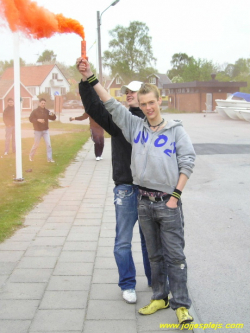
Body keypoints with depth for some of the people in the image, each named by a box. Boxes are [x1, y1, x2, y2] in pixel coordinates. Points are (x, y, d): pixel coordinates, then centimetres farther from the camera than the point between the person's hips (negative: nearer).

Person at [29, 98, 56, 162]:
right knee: (36, 145, 7)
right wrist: (38, 120, -26)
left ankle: (49, 158, -1)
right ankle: (31, 156, 29)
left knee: (48, 144, -5)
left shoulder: (47, 111, 3)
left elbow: (53, 118, 4)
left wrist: (53, 115, -18)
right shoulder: (35, 111, -7)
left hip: (45, 130, 3)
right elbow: (31, 119, -12)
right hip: (38, 131, -3)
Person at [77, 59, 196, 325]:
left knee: (175, 255, 0)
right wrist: (89, 77, -1)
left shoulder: (175, 130, -1)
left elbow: (187, 161, -2)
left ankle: (181, 305, 9)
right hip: (144, 201, 4)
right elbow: (111, 105, 4)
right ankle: (160, 297, 28)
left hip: (168, 202, -3)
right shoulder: (135, 126, 7)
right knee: (155, 254, 15)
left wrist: (176, 195, -7)